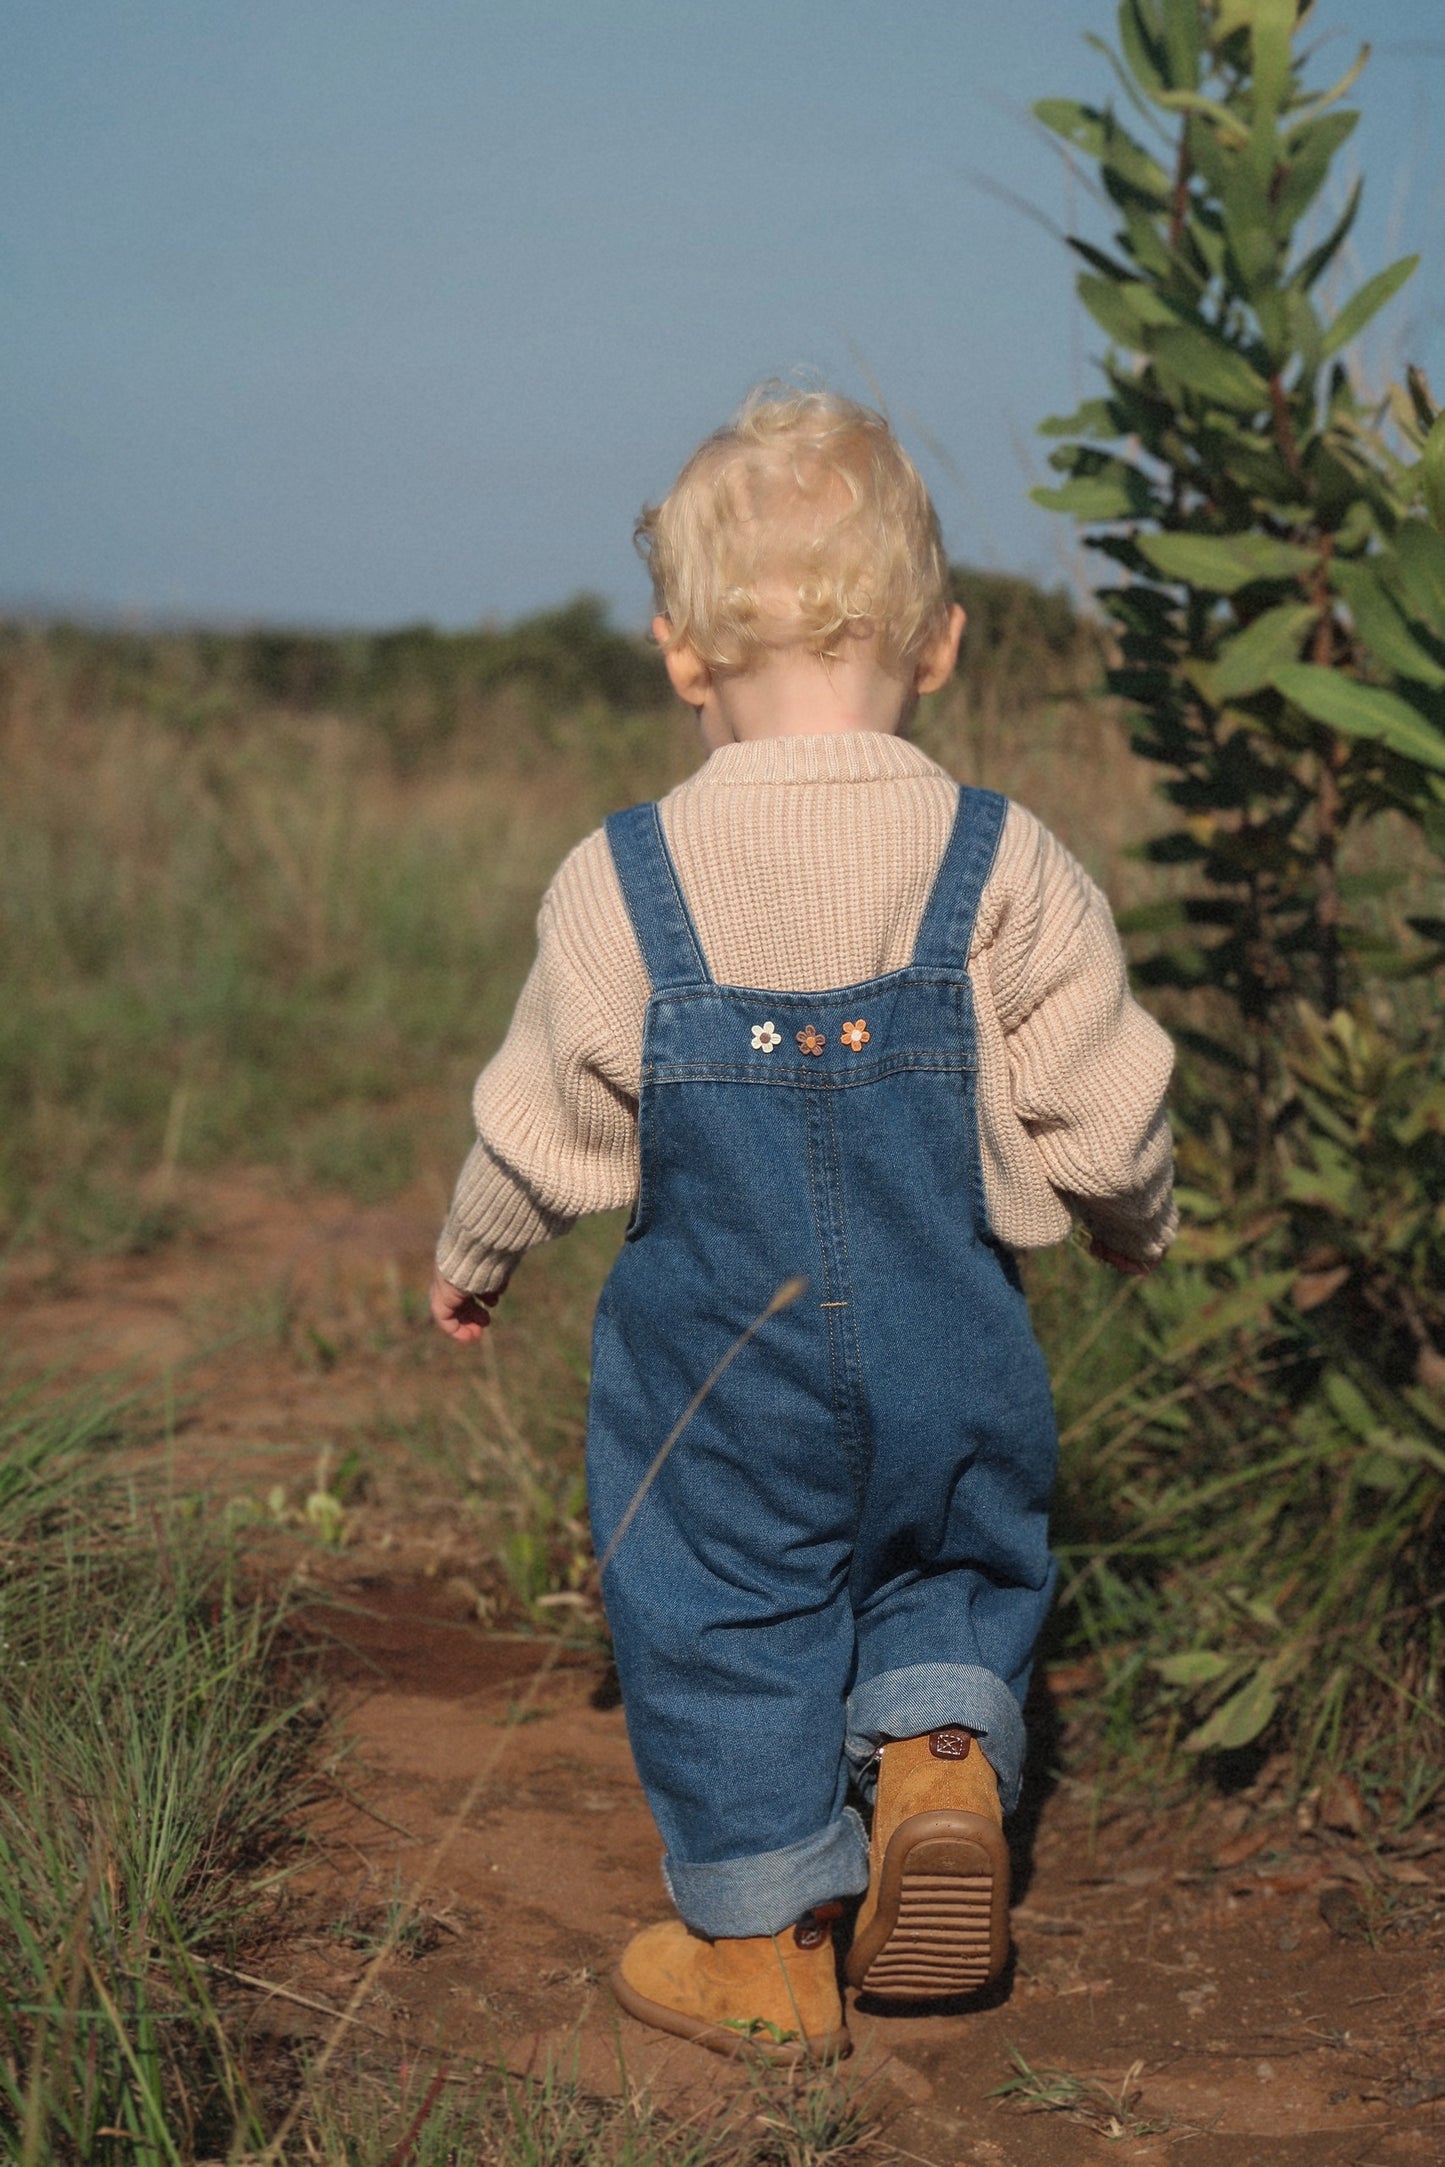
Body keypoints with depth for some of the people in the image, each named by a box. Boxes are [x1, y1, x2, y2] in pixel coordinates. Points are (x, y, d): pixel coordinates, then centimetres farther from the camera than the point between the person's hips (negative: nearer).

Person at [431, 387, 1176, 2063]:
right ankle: (941, 1748, -3)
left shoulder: (622, 884, -10)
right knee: (959, 1567, 23)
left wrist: (471, 1259, 20)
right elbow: (1104, 1118, -3)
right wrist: (1137, 1227, 19)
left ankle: (762, 1948, 20)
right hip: (950, 1351, 1)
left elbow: (545, 1129, 0)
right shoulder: (1005, 869, -10)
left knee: (720, 1623, 14)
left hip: (714, 1359, -1)